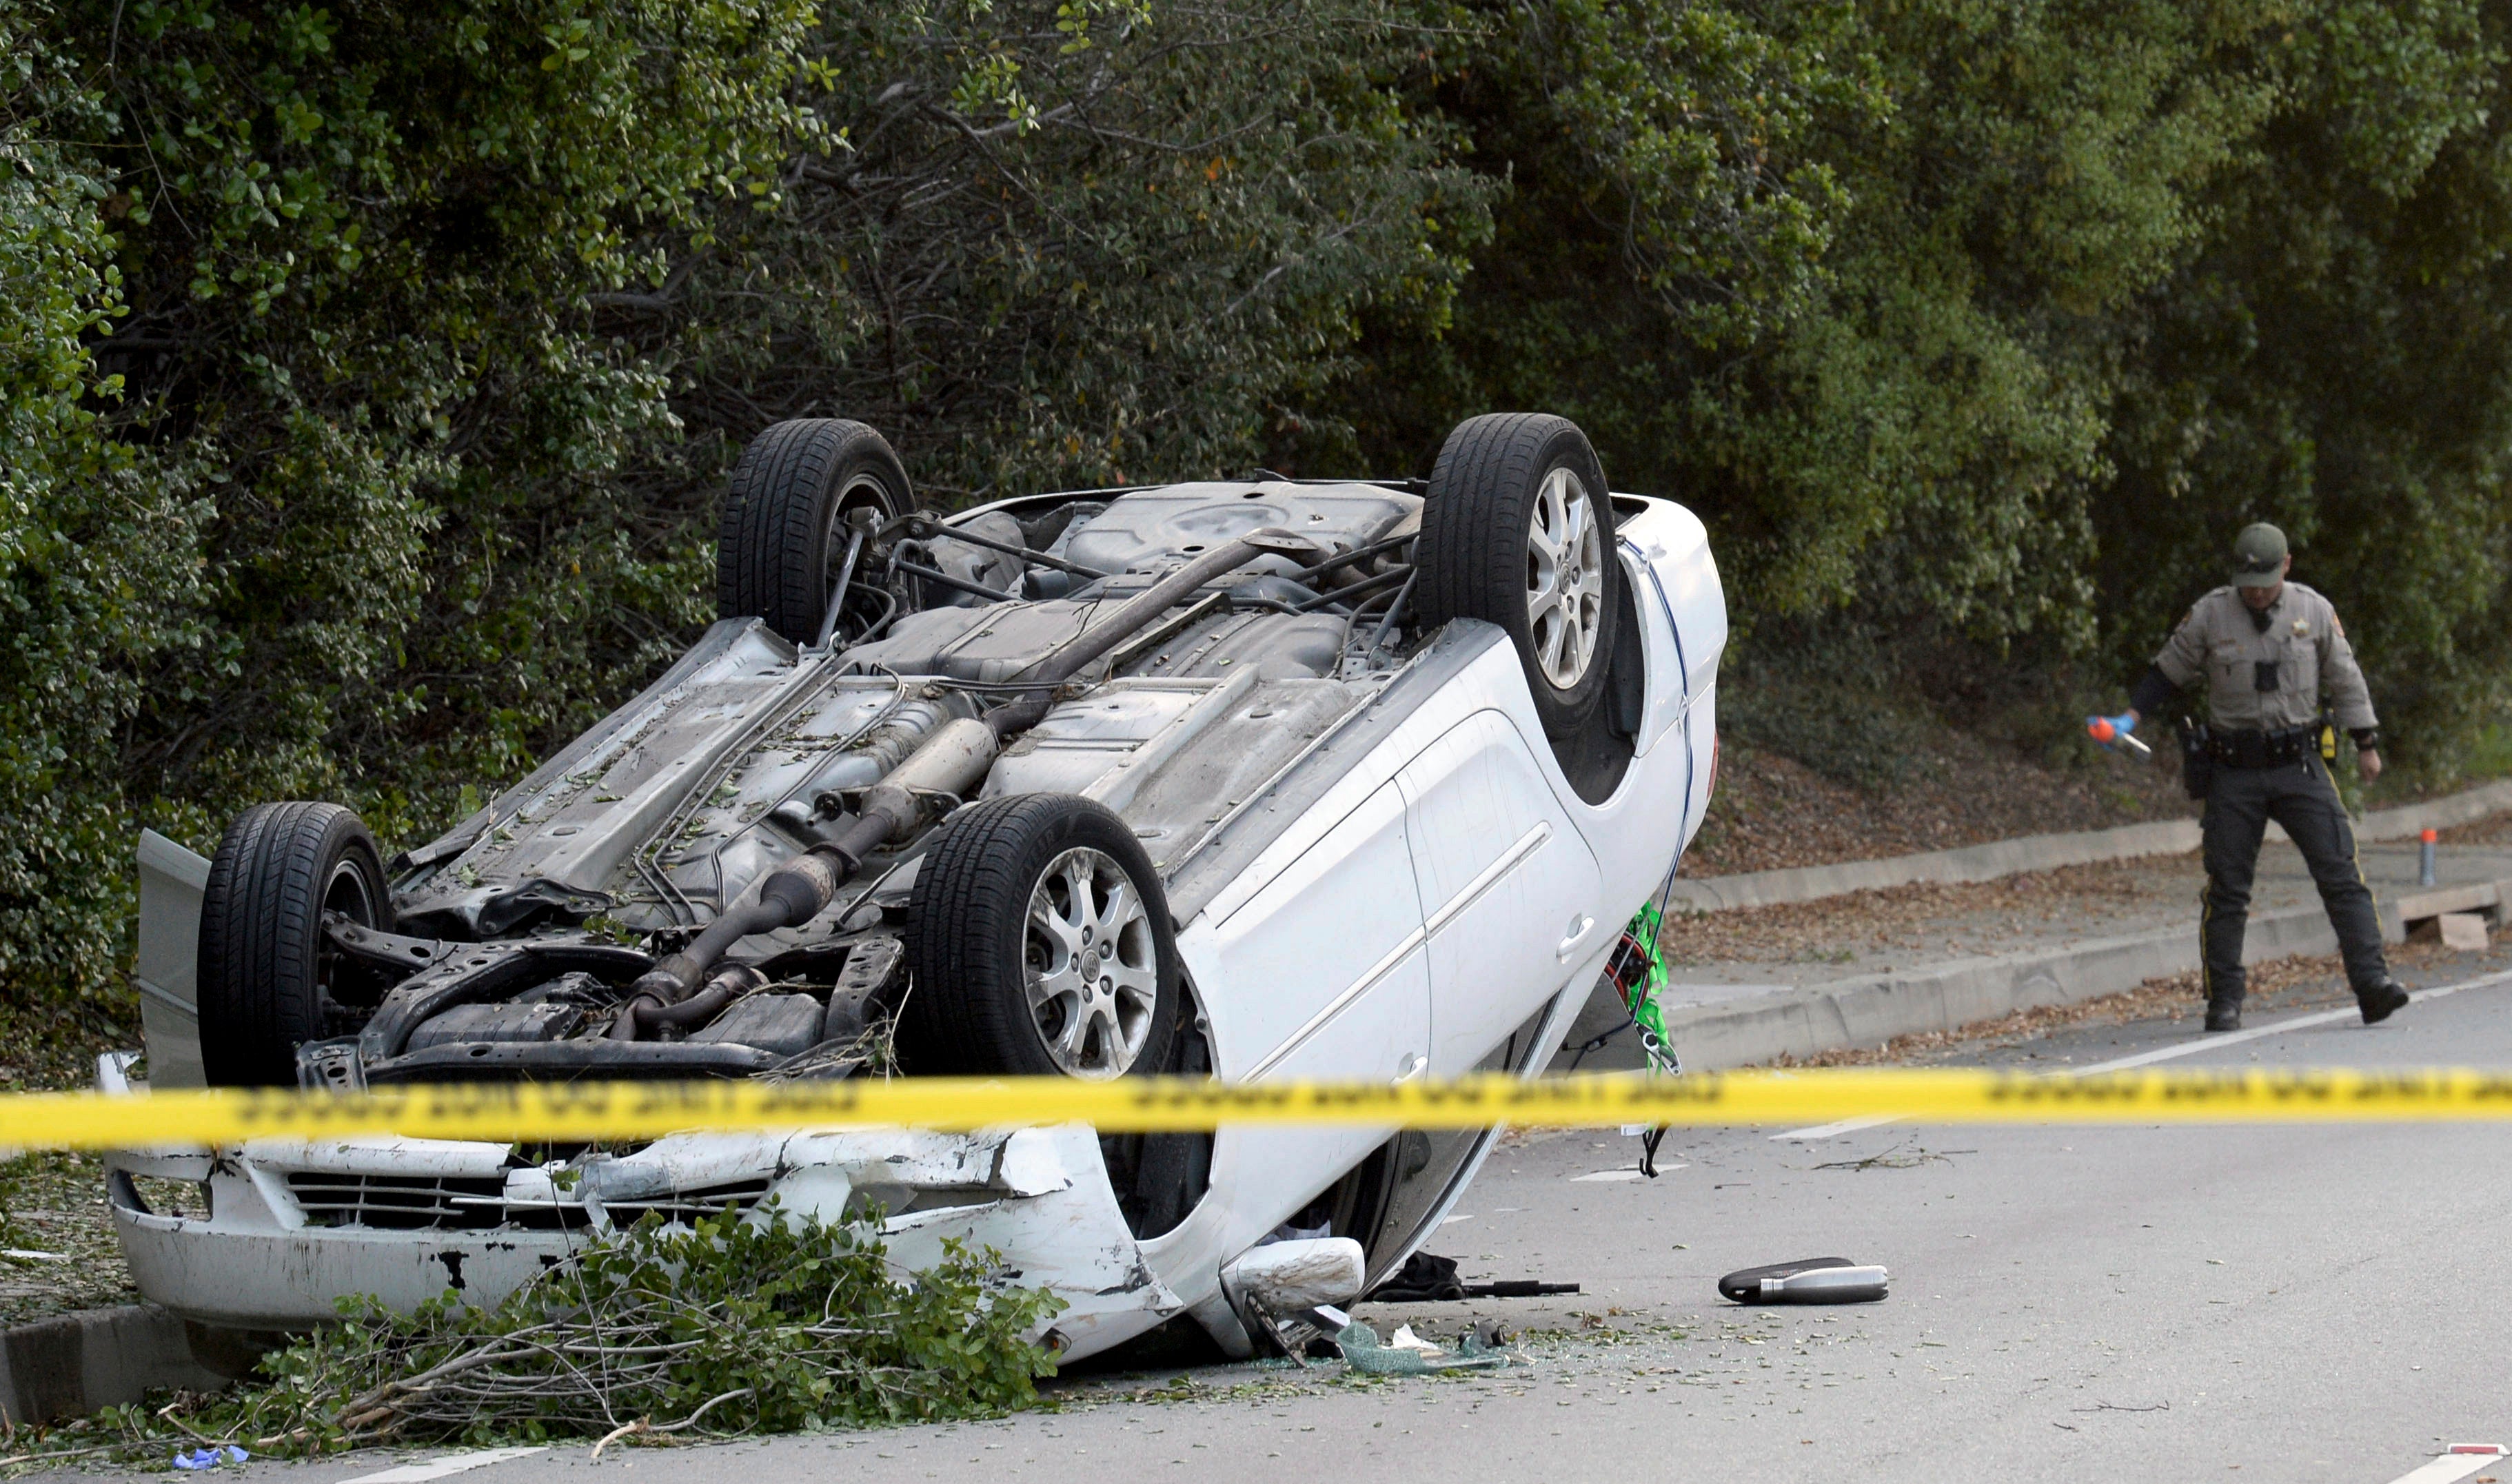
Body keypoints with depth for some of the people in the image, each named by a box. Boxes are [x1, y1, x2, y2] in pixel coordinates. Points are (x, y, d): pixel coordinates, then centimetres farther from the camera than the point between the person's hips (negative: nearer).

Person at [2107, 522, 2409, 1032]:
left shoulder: (2314, 611, 2)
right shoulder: (2209, 616, -2)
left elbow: (2345, 679, 12)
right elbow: (2168, 672, 9)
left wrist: (2367, 743, 15)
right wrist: (2130, 717, -4)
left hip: (2299, 765, 1)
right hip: (2234, 771, 0)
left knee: (2341, 874, -10)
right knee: (2227, 889, -1)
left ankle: (2371, 981, -13)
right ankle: (2224, 1003, 7)